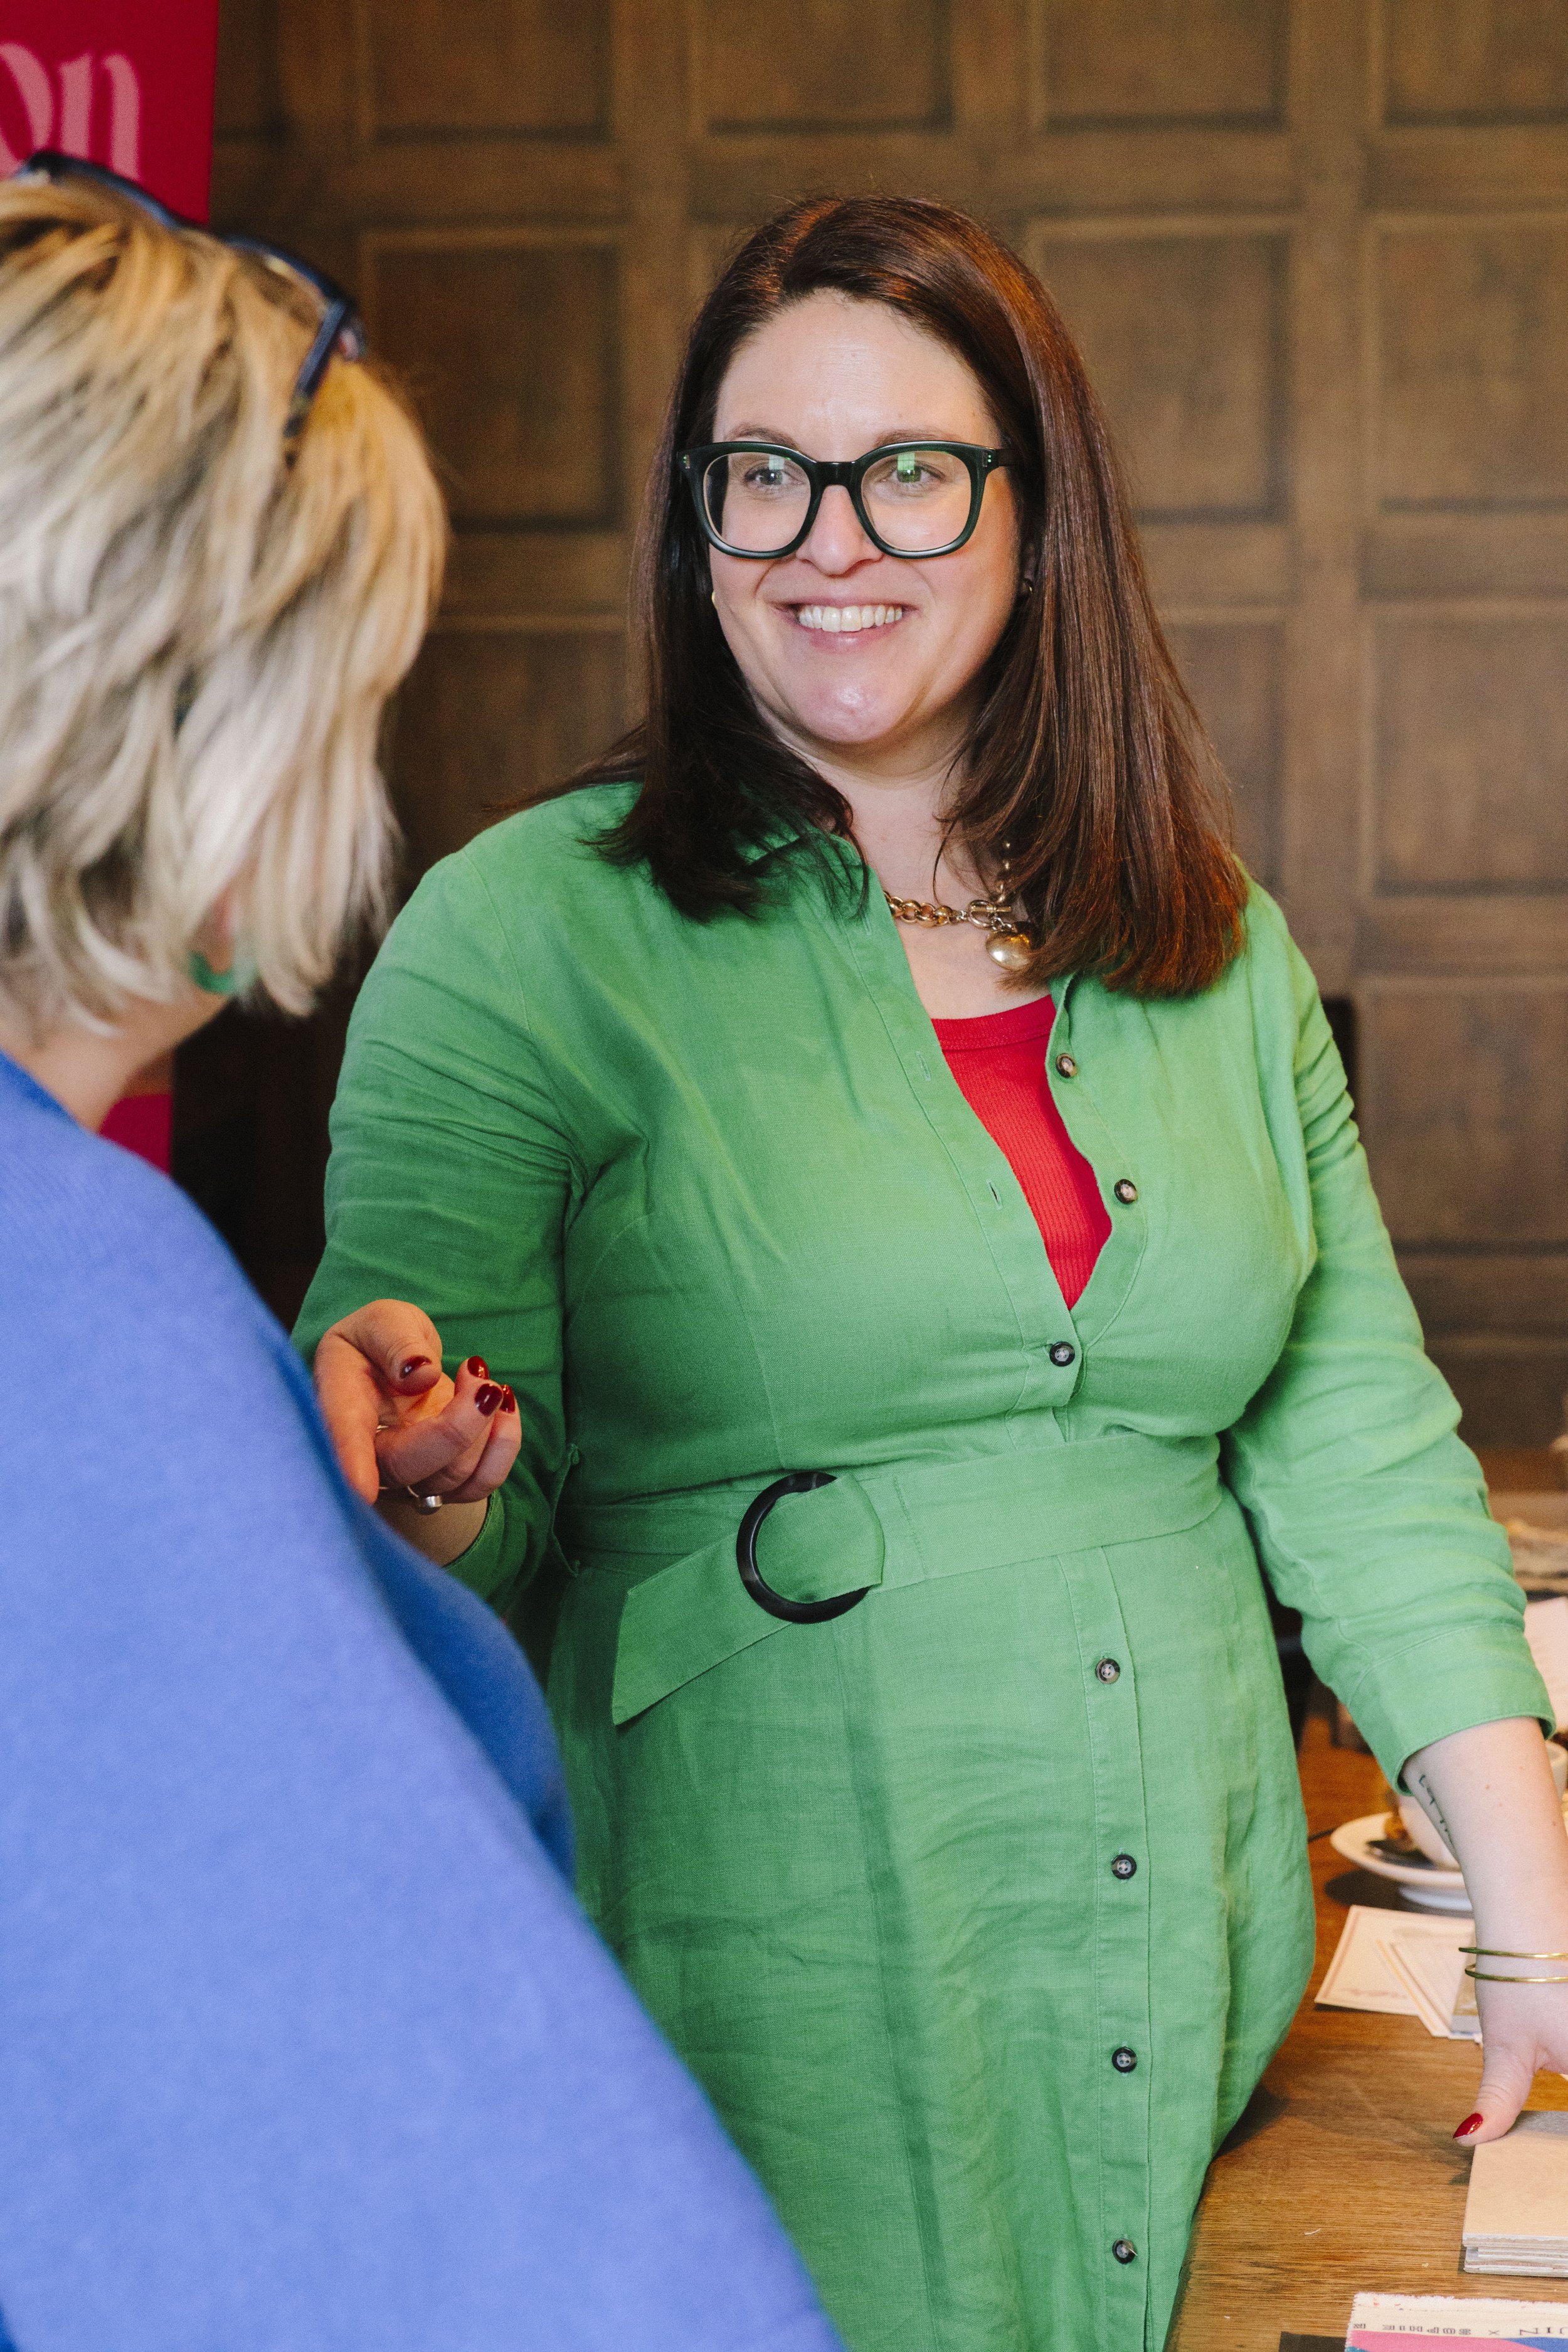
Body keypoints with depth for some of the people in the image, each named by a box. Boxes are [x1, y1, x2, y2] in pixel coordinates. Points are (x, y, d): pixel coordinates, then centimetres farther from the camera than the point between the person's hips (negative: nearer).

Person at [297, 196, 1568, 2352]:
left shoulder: (1221, 951, 7)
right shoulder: (525, 935, -7)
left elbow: (1354, 1432, 9)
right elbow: (466, 1519, -8)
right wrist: (426, 1471, -31)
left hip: (1189, 1993, 4)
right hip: (762, 2002, -4)